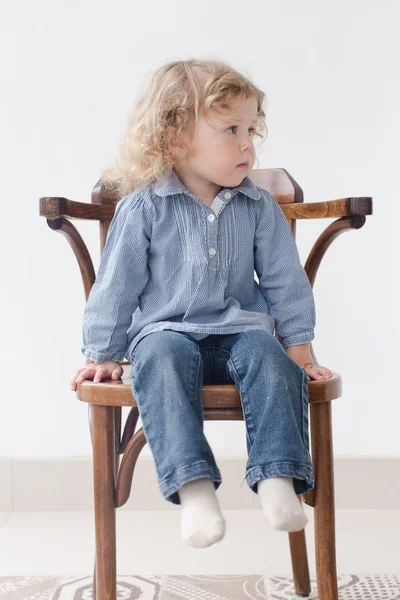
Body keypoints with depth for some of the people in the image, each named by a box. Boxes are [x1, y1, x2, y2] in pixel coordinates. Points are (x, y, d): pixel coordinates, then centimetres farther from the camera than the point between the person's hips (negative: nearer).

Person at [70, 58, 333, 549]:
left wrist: (298, 346, 7)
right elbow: (116, 286, 2)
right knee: (163, 361, -35)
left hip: (240, 330, 2)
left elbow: (285, 282, 11)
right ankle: (194, 485, -40)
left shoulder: (259, 208, 6)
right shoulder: (142, 208, -2)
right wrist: (103, 355, 4)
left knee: (270, 357, -29)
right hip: (165, 331, -2)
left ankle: (276, 477, -31)